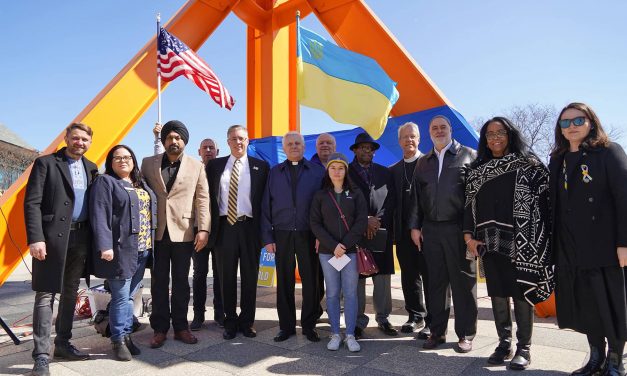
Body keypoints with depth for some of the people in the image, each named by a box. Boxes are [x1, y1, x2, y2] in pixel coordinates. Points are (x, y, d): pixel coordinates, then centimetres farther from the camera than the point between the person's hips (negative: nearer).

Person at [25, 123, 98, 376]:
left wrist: (95, 239, 8)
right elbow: (32, 203, -7)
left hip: (81, 238, 5)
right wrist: (36, 238, -17)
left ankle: (63, 344, 26)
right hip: (53, 237, -5)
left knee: (71, 293, 13)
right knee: (46, 294, -2)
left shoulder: (91, 168, 13)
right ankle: (41, 355, 4)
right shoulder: (46, 163, -1)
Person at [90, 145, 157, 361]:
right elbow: (99, 215, -12)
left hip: (142, 250, 6)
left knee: (130, 296, 13)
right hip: (120, 250, -6)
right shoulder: (105, 182, -2)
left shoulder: (142, 184, 19)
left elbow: (151, 213, 20)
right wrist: (104, 246, -20)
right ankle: (118, 340, 12)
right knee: (121, 297, -1)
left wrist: (151, 244, 14)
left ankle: (127, 335, 23)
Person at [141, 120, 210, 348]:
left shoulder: (196, 166, 4)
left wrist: (203, 229, -9)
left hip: (183, 233, -1)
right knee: (159, 282, 8)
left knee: (181, 282, 9)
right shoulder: (148, 163, 8)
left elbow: (202, 199, 0)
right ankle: (159, 329, 20)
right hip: (156, 232, 1)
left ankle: (180, 327, 21)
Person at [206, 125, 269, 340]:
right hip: (224, 227, 1)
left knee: (249, 277, 8)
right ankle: (230, 322, 24)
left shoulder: (260, 167, 4)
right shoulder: (215, 165, 8)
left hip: (249, 227, -1)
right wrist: (208, 227, 0)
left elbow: (265, 199, 2)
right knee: (226, 277, 9)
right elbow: (210, 197, 7)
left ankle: (246, 322, 24)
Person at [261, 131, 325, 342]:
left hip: (308, 235, -1)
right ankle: (286, 326, 22)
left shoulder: (317, 172, 5)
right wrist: (267, 238, 0)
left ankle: (309, 325, 21)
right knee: (284, 282, 7)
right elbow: (266, 207, 7)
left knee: (311, 281, 5)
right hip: (282, 235, 1)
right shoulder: (274, 173, 10)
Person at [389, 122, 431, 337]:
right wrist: (394, 228, -1)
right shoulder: (393, 170, 12)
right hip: (403, 232, 5)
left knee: (429, 277, 4)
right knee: (409, 277, 13)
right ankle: (416, 316, 28)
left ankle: (432, 322, 15)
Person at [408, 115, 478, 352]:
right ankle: (437, 331, 21)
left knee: (463, 281, 5)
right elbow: (416, 196, 15)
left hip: (459, 228, -4)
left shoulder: (468, 155, 4)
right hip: (431, 230, 4)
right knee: (435, 282, 9)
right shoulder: (423, 162, 17)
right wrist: (415, 226, 8)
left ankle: (465, 334, 17)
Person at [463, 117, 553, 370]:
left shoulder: (528, 164, 4)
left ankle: (524, 347, 13)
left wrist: (542, 239, -10)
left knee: (521, 293, 0)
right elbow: (469, 204, 9)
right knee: (497, 292, 7)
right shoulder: (477, 170, 12)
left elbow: (544, 199, -2)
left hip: (521, 242, -3)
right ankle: (504, 342, 19)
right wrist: (468, 236, -1)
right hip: (490, 241, 3)